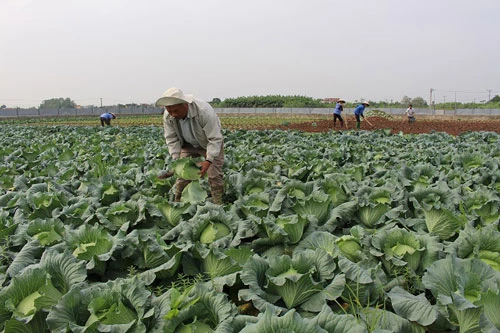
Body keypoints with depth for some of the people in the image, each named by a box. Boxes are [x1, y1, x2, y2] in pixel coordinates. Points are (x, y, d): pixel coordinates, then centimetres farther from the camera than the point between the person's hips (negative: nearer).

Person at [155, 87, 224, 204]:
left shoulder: (204, 111, -38)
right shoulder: (168, 116, -22)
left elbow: (215, 139, -35)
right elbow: (171, 138, -11)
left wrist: (208, 161, -43)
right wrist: (176, 159, -24)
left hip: (210, 144, -4)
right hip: (188, 145, 4)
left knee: (214, 175, -9)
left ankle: (217, 205, 2)